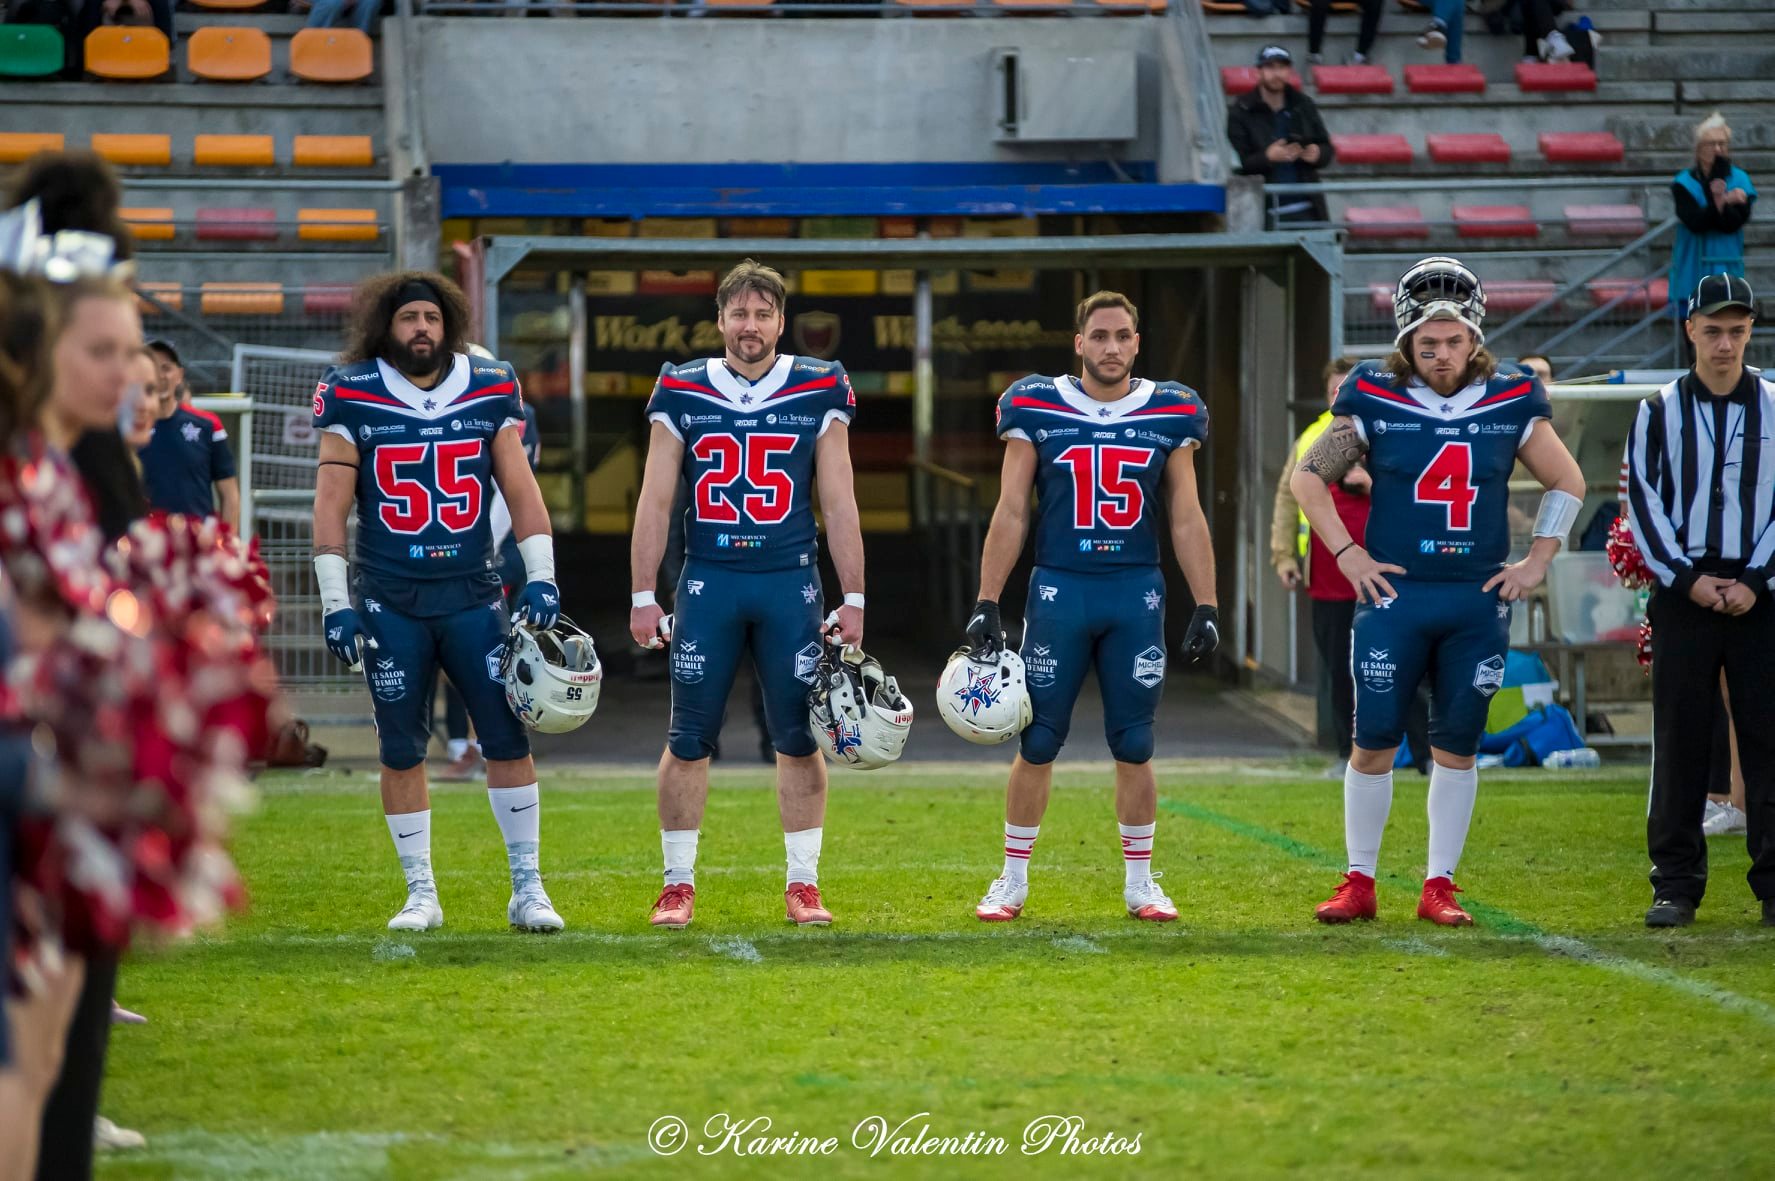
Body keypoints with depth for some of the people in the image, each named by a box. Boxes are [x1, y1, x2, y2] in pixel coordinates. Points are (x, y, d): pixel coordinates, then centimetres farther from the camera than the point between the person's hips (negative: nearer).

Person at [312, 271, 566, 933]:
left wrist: (541, 577, -3)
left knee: (508, 738, -5)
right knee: (401, 751, 4)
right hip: (390, 601, -1)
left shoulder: (489, 392, 4)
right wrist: (336, 601, -6)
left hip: (473, 596, 1)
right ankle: (421, 894, 13)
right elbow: (330, 506, -1)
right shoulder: (353, 397, -2)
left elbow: (520, 489, 7)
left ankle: (527, 888, 2)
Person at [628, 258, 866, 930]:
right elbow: (655, 502, 5)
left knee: (799, 738, 2)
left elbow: (839, 505, 5)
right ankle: (678, 884, 10)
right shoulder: (682, 394, 4)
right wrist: (643, 596, 1)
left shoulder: (819, 393, 3)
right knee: (689, 740, 1)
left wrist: (852, 599, 2)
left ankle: (803, 885, 9)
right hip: (708, 581, 0)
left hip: (791, 583, 0)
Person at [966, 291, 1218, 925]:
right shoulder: (1037, 410, 0)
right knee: (1038, 742, 2)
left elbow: (1186, 520, 8)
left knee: (1134, 745, 4)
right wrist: (986, 605, -3)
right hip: (1059, 588, -1)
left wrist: (1206, 606, 3)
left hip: (1137, 593, 1)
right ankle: (1012, 879, 12)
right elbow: (1010, 515, 2)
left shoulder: (1170, 413, 4)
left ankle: (1139, 882, 15)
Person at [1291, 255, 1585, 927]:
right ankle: (1359, 883, 10)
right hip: (1394, 594, -1)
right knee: (1374, 742, -1)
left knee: (1456, 746, 5)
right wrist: (1347, 554, -1)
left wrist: (1537, 562, 6)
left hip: (1479, 600, 1)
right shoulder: (1374, 400, -3)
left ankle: (1440, 888, 12)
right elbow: (1309, 478, 7)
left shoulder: (1511, 405, 2)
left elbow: (1567, 482, 14)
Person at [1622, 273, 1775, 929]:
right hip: (1683, 591, 0)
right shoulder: (1659, 412, 6)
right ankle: (1676, 885, 4)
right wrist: (1689, 579, -8)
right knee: (1679, 738, 0)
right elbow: (1643, 503, 2)